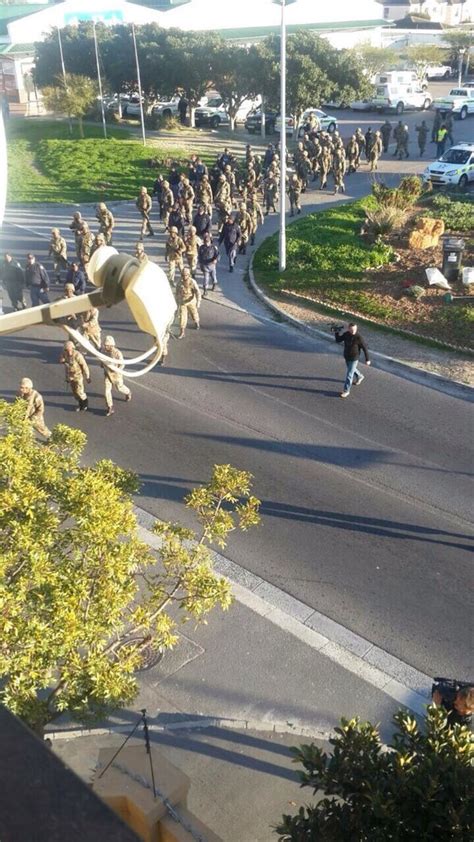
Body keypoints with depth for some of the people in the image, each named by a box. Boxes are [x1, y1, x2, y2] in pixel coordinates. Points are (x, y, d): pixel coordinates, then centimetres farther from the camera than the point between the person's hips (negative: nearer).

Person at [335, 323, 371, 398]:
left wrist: (367, 359, -12)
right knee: (352, 369, 29)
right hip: (346, 357, 6)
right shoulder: (346, 334, -10)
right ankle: (359, 377, 58)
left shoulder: (358, 337, -25)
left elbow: (364, 348, -17)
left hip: (354, 359, -6)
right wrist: (336, 332, -20)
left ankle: (346, 391, 9)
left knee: (349, 374, -2)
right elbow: (338, 340, -2)